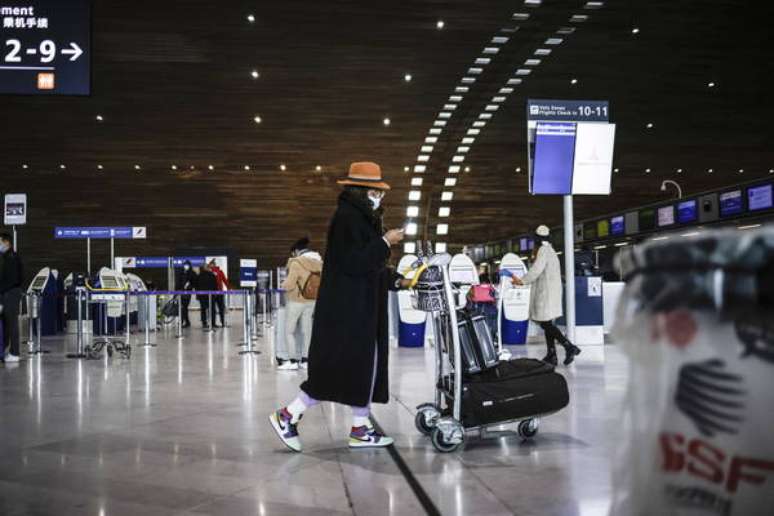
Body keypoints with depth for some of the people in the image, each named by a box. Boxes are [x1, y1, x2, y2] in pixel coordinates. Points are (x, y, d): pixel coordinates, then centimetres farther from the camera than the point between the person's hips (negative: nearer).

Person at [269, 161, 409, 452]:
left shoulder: (361, 218, 17)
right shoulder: (347, 217, -13)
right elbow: (355, 263, -22)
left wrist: (397, 281, 13)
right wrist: (385, 242, -17)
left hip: (360, 309, 10)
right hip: (347, 310, -10)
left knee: (363, 365, 9)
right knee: (339, 367, -8)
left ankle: (360, 428, 14)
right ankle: (288, 416, 0)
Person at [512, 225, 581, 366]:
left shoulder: (543, 250, -12)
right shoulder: (550, 250, 19)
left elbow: (536, 270, -20)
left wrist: (522, 281, -16)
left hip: (545, 292, -10)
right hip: (553, 290, 10)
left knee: (546, 324, -11)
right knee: (547, 324, 10)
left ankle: (569, 347, -17)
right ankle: (551, 356, 10)